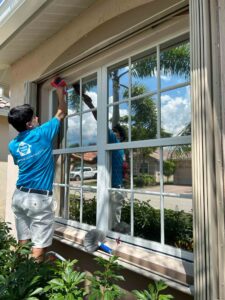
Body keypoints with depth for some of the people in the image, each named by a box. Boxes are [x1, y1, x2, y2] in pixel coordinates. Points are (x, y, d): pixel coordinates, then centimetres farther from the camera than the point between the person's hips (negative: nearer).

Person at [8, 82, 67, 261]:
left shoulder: (13, 145, 6)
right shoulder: (42, 134, -10)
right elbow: (61, 113, 3)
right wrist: (60, 92, 17)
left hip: (19, 195, 7)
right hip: (39, 198, -7)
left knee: (23, 243, 16)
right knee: (39, 246, 3)